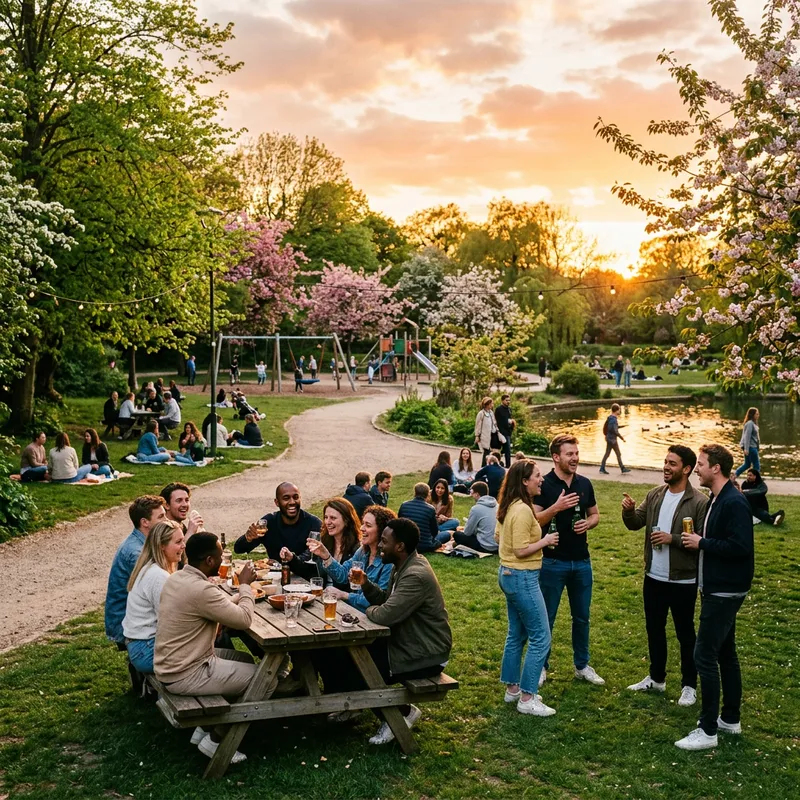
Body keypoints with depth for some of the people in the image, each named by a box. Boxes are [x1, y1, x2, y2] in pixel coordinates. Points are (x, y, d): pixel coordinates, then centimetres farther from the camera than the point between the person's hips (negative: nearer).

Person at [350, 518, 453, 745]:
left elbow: (385, 615, -32)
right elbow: (387, 601, 14)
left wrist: (369, 610, -10)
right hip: (407, 641, 10)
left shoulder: (416, 575, -29)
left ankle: (404, 712, 7)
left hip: (425, 655, -10)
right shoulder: (402, 566, 5)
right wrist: (366, 584, -3)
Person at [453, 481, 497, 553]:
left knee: (457, 535, 10)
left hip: (486, 547, -7)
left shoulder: (476, 508, -13)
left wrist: (461, 530, 20)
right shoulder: (496, 505, 7)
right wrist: (465, 528, 24)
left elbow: (467, 533, -3)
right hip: (498, 547, 7)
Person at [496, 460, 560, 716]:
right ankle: (527, 699, 0)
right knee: (540, 637, -4)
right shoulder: (522, 510, -22)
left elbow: (498, 536, 21)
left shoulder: (508, 507, 9)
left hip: (509, 574, 11)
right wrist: (545, 541, -11)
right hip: (522, 577, -11)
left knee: (516, 634, 18)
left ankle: (512, 689, 28)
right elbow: (521, 550, -24)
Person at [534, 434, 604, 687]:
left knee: (582, 616, 14)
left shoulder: (584, 484, 5)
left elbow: (595, 514, 15)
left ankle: (582, 666, 28)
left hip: (581, 561, 5)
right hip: (553, 561, -5)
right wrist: (556, 507, -29)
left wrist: (588, 523, -6)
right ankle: (541, 666, 19)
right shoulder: (544, 485, -11)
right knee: (546, 618, 6)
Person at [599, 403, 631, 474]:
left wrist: (606, 434, 28)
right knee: (618, 454, 0)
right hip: (612, 439, -9)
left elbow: (605, 426, 18)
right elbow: (615, 430, -23)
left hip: (609, 438, 9)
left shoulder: (609, 417, 9)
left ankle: (602, 469, 9)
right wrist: (621, 437, -16)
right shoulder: (614, 419, -20)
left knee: (607, 454, 10)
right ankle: (623, 469, 7)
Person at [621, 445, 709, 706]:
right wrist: (628, 510, -18)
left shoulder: (699, 502, -15)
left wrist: (673, 539, -25)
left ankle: (689, 686, 23)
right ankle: (656, 678, 35)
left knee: (685, 634, 8)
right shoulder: (655, 495, 4)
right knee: (654, 629, 18)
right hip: (653, 578, 6)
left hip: (683, 581, -6)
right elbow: (635, 523, 2)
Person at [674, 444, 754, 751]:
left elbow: (740, 546, -27)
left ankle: (707, 731, 1)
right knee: (725, 654, 18)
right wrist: (696, 540, 1)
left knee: (704, 656, -7)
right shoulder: (717, 500, 10)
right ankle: (731, 719, 30)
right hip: (717, 589, 10)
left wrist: (701, 543, -19)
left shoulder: (734, 502, -20)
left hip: (725, 592, -10)